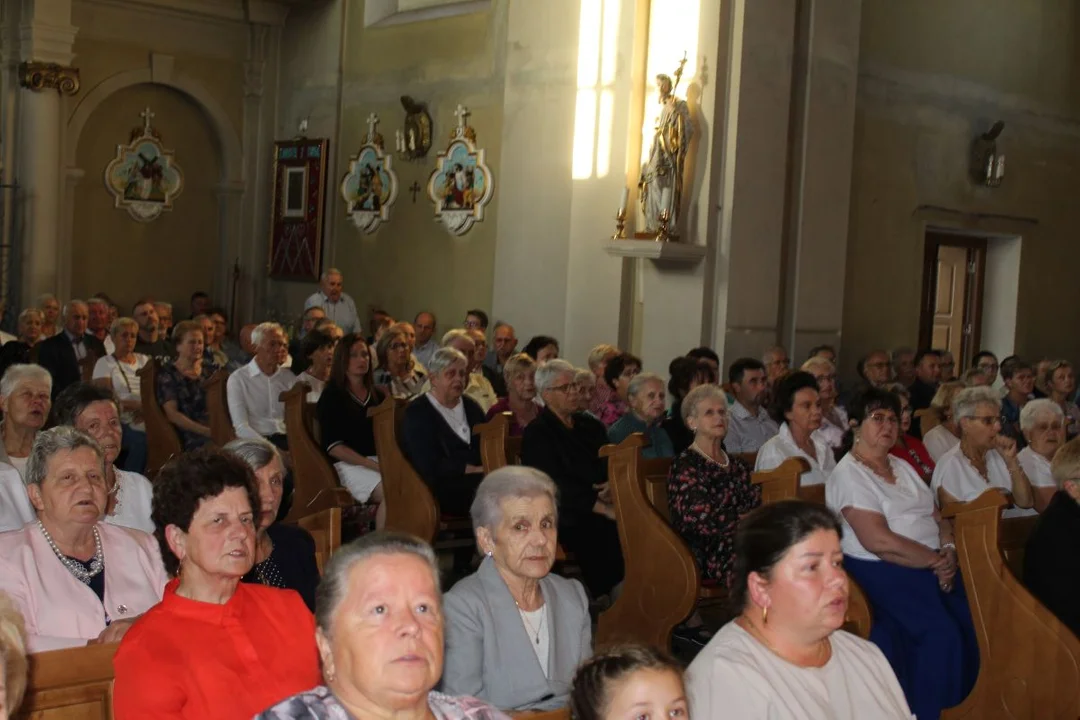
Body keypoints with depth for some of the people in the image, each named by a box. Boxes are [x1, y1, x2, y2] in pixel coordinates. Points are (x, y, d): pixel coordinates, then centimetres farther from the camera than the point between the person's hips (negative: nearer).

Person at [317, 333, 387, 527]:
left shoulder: (378, 395, 22)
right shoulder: (332, 397, 6)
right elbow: (333, 446, -4)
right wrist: (374, 465, -14)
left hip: (381, 460, 5)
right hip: (349, 464, -5)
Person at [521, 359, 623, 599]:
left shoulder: (591, 426, 21)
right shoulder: (537, 434, 0)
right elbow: (558, 485, -9)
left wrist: (613, 485, -5)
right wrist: (603, 509, -15)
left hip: (603, 505, 6)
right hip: (569, 518, -6)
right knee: (609, 531, -31)